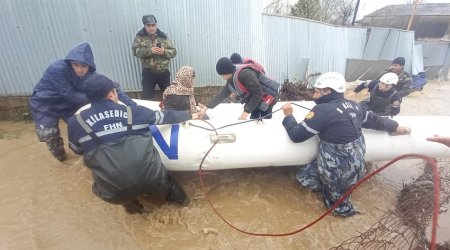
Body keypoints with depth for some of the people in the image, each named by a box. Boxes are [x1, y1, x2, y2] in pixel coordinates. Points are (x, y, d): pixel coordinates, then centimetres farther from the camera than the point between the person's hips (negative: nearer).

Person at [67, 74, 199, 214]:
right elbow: (165, 117, 12)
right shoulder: (133, 112, -1)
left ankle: (129, 203, 24)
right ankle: (177, 195, 39)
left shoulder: (76, 122, 1)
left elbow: (77, 150, 20)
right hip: (150, 179, 0)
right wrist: (190, 116, 27)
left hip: (115, 193, 0)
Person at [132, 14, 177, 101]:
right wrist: (150, 50, -26)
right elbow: (136, 51, -12)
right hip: (148, 72, -1)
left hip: (164, 72, 2)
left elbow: (173, 51, 1)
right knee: (147, 97, 0)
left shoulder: (163, 36, 4)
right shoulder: (139, 37, 1)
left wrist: (164, 51, -19)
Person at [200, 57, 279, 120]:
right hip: (256, 99, 9)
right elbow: (223, 94, 3)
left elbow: (257, 93, -29)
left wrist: (247, 111, -30)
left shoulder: (245, 74, -31)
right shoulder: (231, 78, -1)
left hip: (267, 97, -9)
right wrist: (207, 107, 1)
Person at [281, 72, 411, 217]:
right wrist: (397, 127, 37)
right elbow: (375, 120, 17)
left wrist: (288, 115, -1)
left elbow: (297, 135, -19)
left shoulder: (323, 110, -24)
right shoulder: (353, 105, 0)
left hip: (339, 171, -7)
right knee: (303, 175, 15)